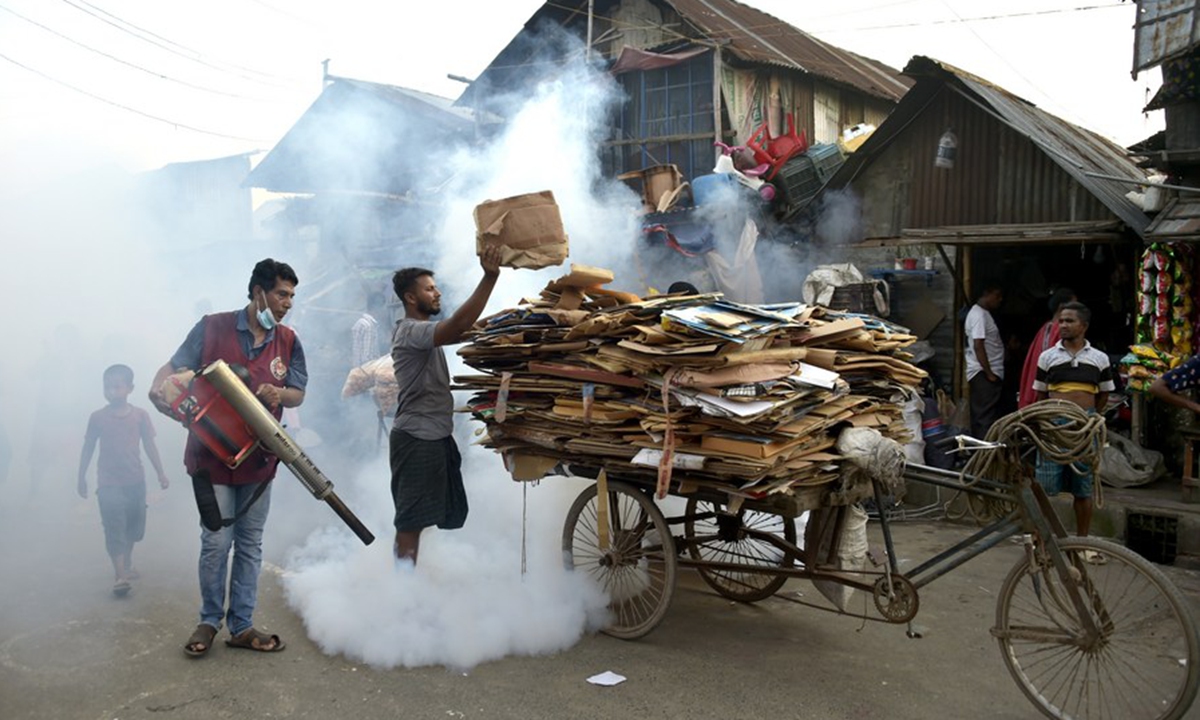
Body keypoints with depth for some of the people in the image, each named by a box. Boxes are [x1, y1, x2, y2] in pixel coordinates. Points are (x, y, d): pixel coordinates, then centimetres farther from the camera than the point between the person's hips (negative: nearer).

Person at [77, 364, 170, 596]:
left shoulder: (140, 415, -1)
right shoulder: (98, 417, -3)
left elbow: (149, 446, 4)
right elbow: (88, 448, 5)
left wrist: (161, 473, 2)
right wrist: (81, 478, 7)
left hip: (136, 481, 2)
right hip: (109, 483, -2)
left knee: (134, 526, 14)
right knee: (114, 529, -8)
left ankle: (127, 563, 35)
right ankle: (120, 576, -11)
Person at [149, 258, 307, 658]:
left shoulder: (288, 341, 6)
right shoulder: (213, 328, -4)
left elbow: (298, 393, 6)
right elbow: (174, 367, -2)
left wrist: (277, 393, -16)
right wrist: (160, 388, -24)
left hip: (259, 458, 4)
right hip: (212, 455, -3)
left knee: (249, 544, 9)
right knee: (216, 542, -2)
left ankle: (241, 625, 19)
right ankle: (209, 620, 18)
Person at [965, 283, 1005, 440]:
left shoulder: (982, 313, 18)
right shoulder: (979, 315, -14)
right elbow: (978, 346, -20)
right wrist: (989, 373, -19)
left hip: (986, 374, 10)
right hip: (984, 374, -10)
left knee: (980, 415, 12)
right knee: (986, 417, -11)